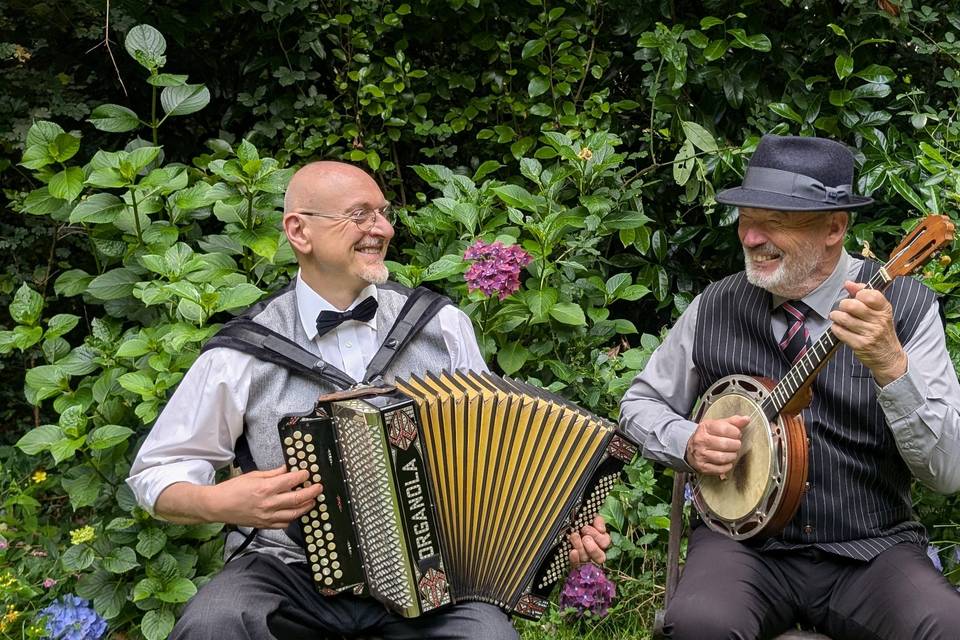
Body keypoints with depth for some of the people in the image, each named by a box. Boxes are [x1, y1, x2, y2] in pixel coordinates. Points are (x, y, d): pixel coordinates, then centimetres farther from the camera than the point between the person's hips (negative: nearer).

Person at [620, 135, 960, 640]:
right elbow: (640, 403, 14)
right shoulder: (716, 307, 1)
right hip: (745, 539, 0)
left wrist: (890, 365, -27)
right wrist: (688, 443, -7)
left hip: (870, 553, 0)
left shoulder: (903, 307, -5)